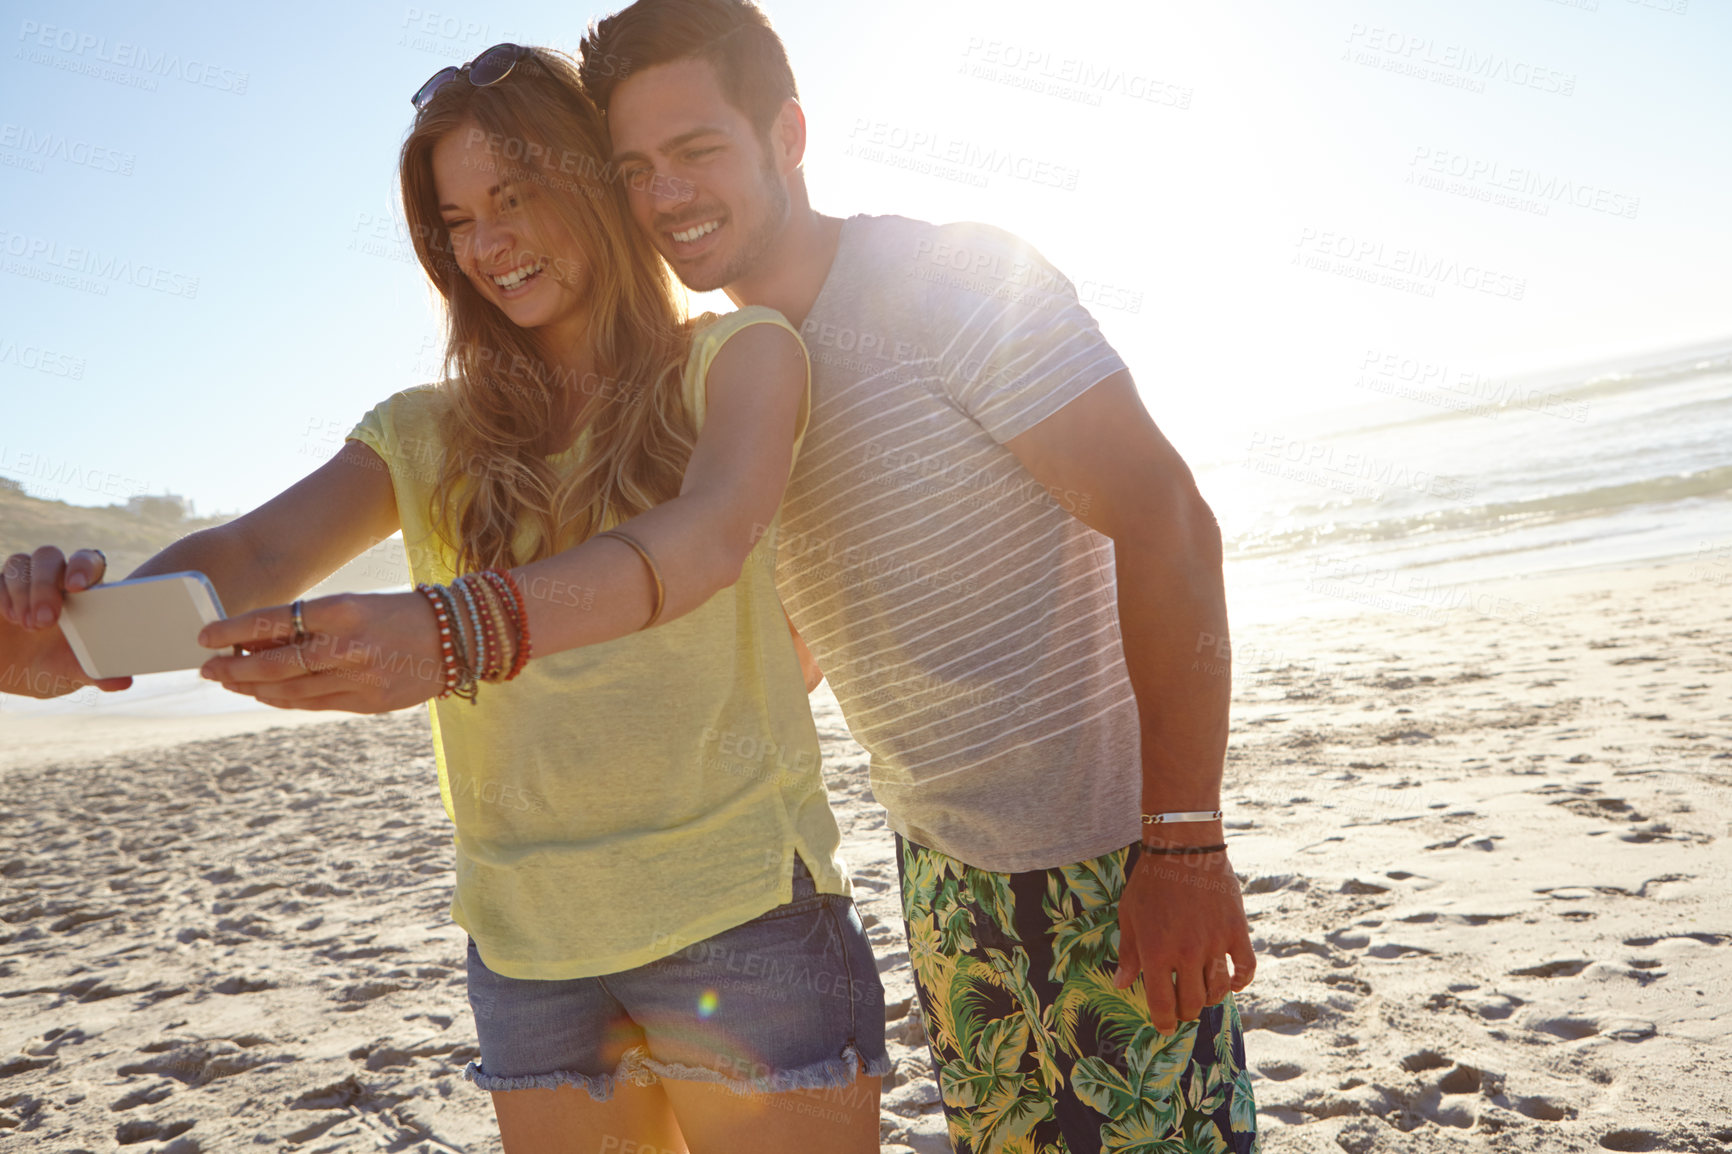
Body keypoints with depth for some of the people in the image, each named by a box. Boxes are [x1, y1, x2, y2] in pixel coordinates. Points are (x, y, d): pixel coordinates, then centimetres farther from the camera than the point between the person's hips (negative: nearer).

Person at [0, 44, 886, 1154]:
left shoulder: (738, 354, 1)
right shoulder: (430, 433, 11)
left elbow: (709, 537, -17)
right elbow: (261, 547, -3)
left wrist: (463, 630, -29)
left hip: (737, 906, -3)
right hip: (530, 938, 3)